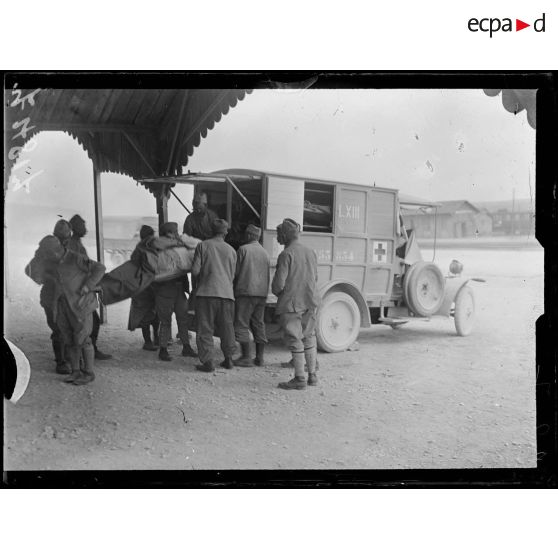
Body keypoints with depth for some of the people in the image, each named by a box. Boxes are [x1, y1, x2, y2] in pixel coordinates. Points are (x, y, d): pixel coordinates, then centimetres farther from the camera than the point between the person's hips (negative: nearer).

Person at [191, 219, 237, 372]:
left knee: (205, 328, 1)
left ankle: (207, 361, -2)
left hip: (207, 292, -3)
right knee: (226, 327, 15)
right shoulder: (231, 250, 12)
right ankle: (228, 359, 20)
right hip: (226, 293, 3)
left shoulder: (203, 246, 1)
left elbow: (195, 270, -2)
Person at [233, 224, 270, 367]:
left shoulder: (243, 249, -5)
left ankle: (246, 357, -5)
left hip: (246, 291, -6)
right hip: (262, 292, 7)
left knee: (242, 324, -2)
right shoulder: (265, 253, 15)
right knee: (258, 324, 11)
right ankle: (259, 358, 11)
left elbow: (235, 271, -3)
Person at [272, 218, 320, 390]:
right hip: (310, 301, 7)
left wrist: (276, 292, 6)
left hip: (291, 303, -7)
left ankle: (299, 379, 2)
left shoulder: (286, 255, -13)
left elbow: (278, 283, -15)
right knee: (308, 337, 16)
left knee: (294, 340, 0)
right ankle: (312, 375, 20)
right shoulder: (310, 252, 9)